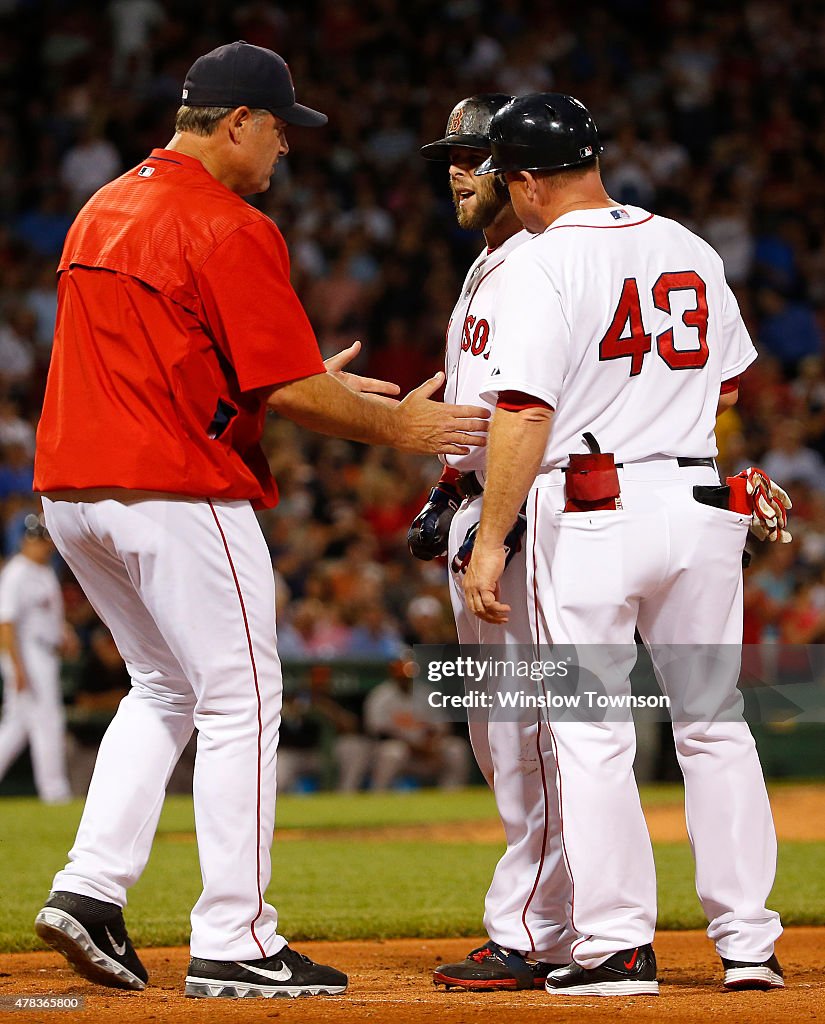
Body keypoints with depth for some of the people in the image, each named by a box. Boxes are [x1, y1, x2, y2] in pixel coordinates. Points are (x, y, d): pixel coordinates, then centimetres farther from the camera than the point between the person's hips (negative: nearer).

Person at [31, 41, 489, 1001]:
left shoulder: (102, 210, 16)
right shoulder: (230, 230, -13)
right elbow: (289, 391, -16)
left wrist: (316, 386, 22)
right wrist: (398, 426, -1)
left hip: (68, 491, 9)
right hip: (177, 492, -9)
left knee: (164, 690, 21)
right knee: (241, 703, 0)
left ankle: (89, 891, 10)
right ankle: (232, 944, 1)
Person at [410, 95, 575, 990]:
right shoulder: (484, 270, 20)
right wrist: (444, 497, 19)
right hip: (478, 513, 11)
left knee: (528, 727, -10)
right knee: (493, 730, 12)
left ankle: (532, 935, -8)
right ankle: (561, 919, 18)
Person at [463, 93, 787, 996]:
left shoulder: (545, 261, -9)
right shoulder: (690, 251, 11)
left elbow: (526, 412, -16)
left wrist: (490, 542, -15)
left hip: (590, 510, -6)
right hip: (703, 506, 6)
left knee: (589, 734, 1)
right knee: (715, 724, 11)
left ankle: (617, 946, 0)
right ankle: (748, 942, 11)